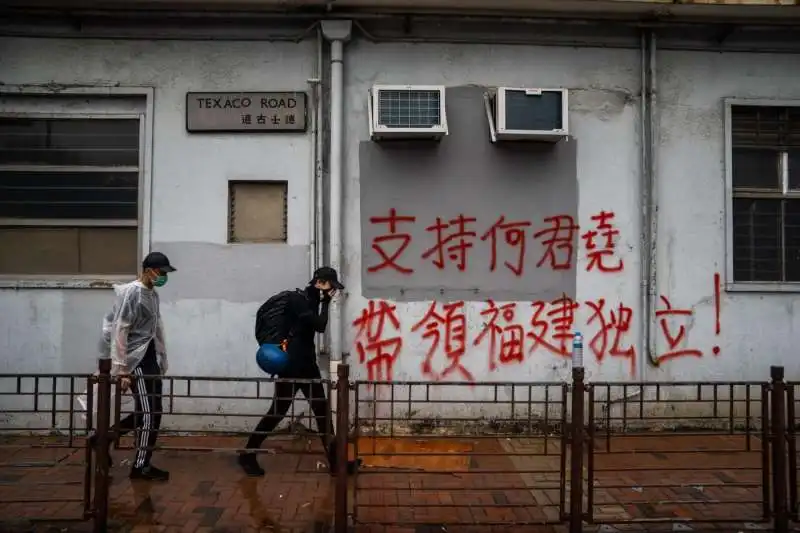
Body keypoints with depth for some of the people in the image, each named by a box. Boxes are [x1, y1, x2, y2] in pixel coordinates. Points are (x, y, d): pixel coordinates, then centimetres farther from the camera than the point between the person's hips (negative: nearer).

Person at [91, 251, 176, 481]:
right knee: (150, 413, -3)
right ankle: (141, 466, 11)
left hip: (150, 358, 9)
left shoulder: (153, 294, 12)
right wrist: (121, 369, -19)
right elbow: (119, 332, -17)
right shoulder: (131, 293, -13)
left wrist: (161, 362, 16)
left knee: (148, 411, 12)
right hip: (136, 360, -9)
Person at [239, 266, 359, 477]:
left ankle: (334, 460, 14)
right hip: (291, 366, -9)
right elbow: (320, 326, -21)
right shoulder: (297, 299, -14)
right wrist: (325, 302, -12)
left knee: (322, 411, 8)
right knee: (278, 411, 0)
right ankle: (248, 454, 15)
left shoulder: (311, 300, 12)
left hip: (307, 365, 9)